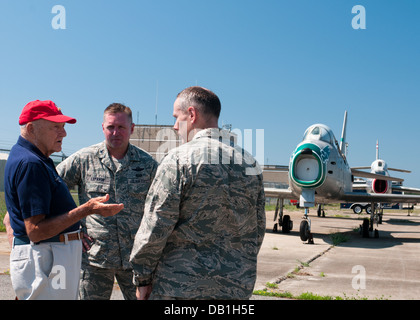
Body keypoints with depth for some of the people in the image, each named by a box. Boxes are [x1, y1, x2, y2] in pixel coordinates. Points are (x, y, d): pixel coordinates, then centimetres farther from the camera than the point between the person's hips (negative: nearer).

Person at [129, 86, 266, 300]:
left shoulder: (179, 159, -12)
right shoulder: (250, 164, 5)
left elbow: (155, 228, -13)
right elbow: (257, 230, 11)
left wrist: (142, 278, -2)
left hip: (180, 286, -5)